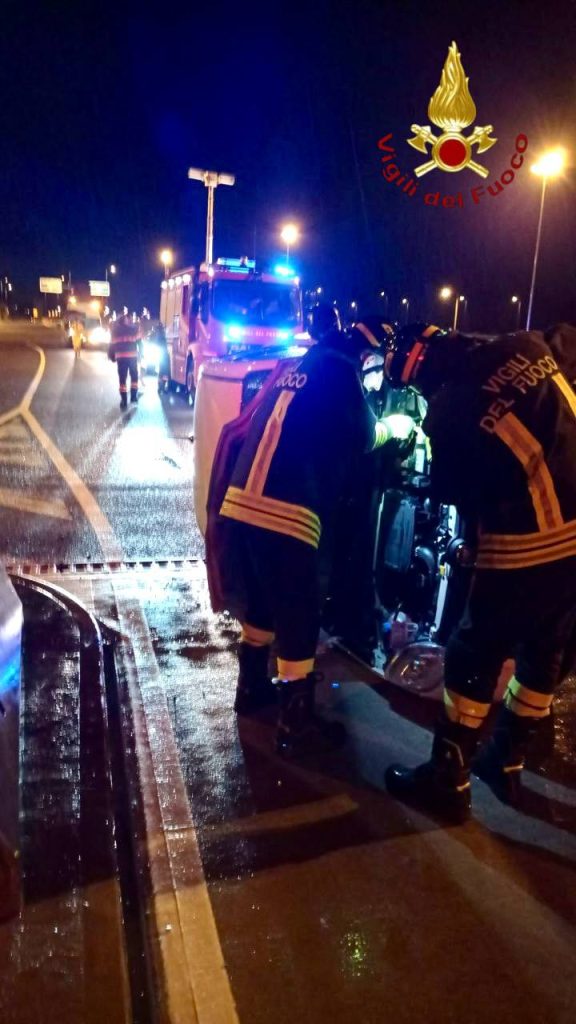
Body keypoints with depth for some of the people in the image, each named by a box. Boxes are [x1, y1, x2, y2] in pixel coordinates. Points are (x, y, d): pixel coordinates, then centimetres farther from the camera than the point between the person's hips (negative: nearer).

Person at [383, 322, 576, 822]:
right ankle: (507, 763, 37)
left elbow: (451, 490, 3)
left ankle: (448, 780, 20)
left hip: (528, 543, -6)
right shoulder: (531, 346, 3)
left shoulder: (448, 409, -8)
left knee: (473, 657, 10)